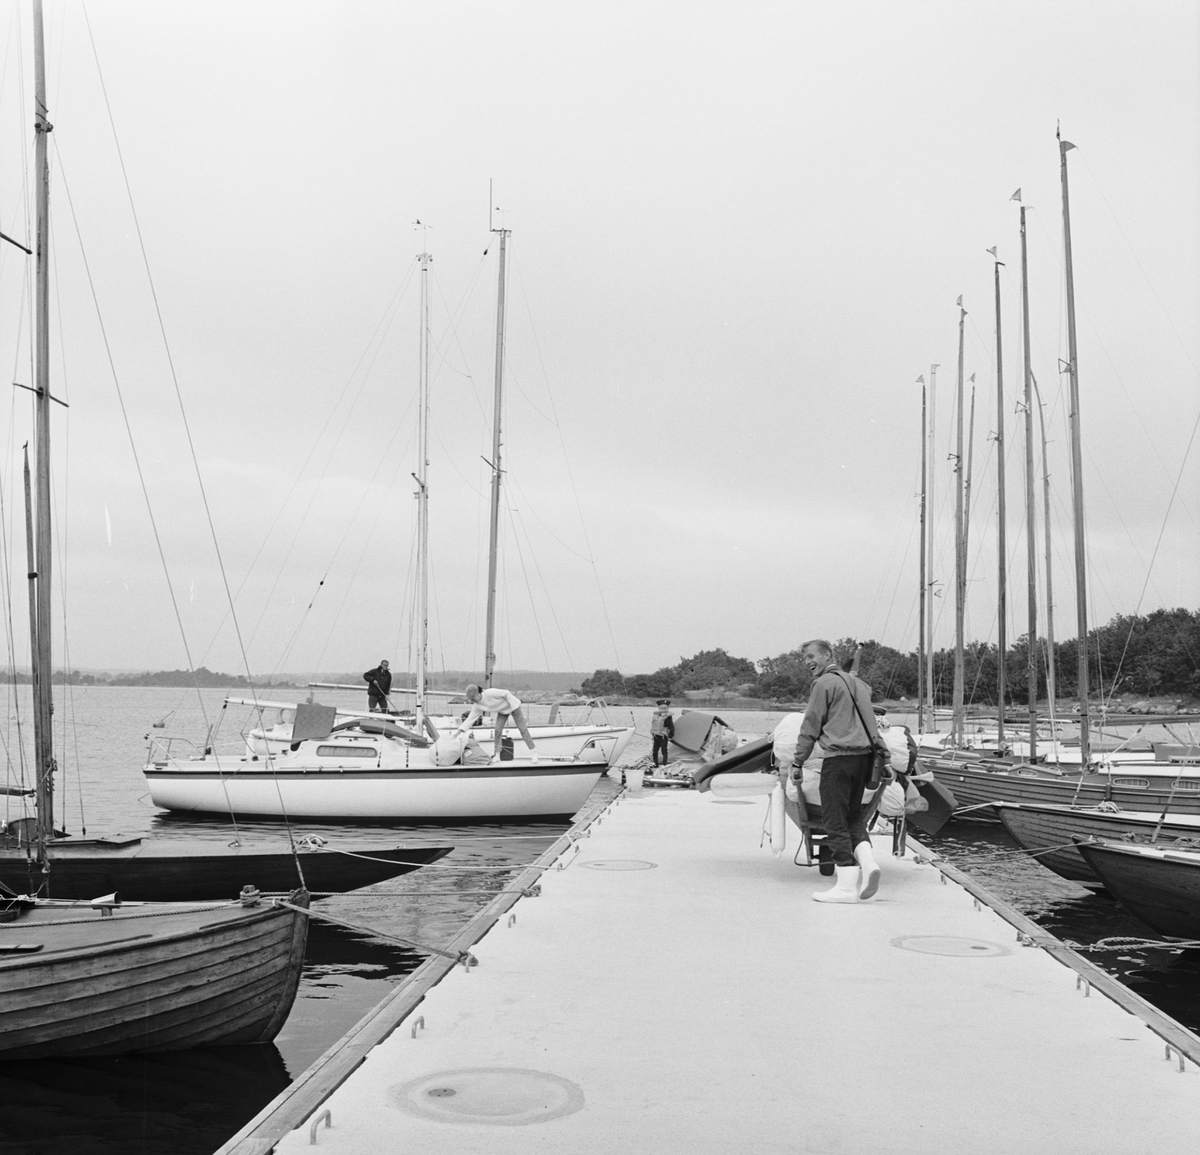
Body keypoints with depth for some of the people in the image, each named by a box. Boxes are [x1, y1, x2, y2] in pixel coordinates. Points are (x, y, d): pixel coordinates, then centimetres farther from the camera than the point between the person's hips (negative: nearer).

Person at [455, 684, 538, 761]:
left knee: (522, 728, -4)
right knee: (498, 730, -9)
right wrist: (460, 730, -25)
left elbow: (506, 693, -29)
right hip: (502, 711, 5)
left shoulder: (490, 693, -37)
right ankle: (497, 754, 2)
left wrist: (514, 707, -25)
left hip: (512, 705, -5)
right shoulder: (476, 707, -17)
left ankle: (533, 751, 2)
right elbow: (469, 719, -14)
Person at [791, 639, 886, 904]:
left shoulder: (824, 684, -5)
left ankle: (847, 886, -7)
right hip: (864, 755, 8)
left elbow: (810, 727, -5)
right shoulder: (856, 682, 19)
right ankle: (868, 862, -4)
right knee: (853, 815, 17)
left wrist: (797, 762, 2)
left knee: (835, 820, -4)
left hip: (839, 756, -8)